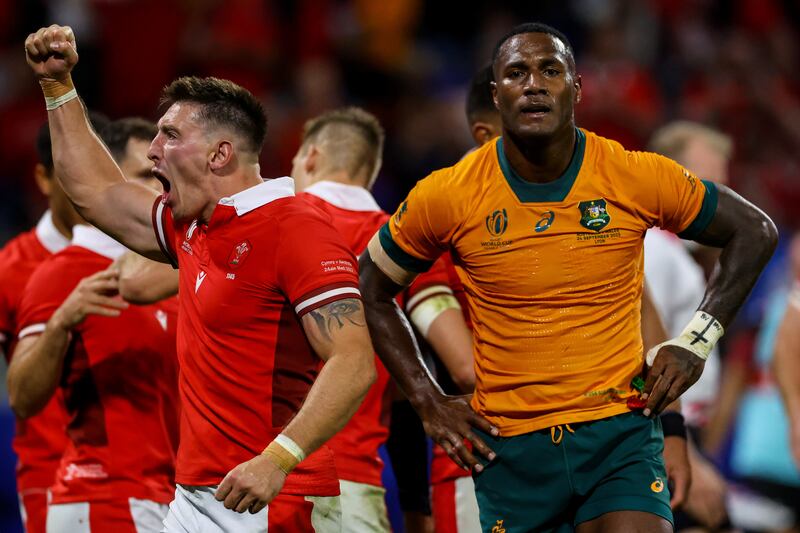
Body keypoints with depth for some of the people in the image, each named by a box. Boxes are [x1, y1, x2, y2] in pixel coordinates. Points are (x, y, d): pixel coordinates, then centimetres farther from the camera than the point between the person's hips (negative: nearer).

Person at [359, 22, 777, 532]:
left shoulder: (638, 177, -5)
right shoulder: (446, 197, -4)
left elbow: (755, 233, 9)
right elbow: (374, 288, 12)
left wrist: (695, 342, 2)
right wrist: (429, 402, 5)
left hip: (620, 433, -1)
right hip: (509, 447, 1)